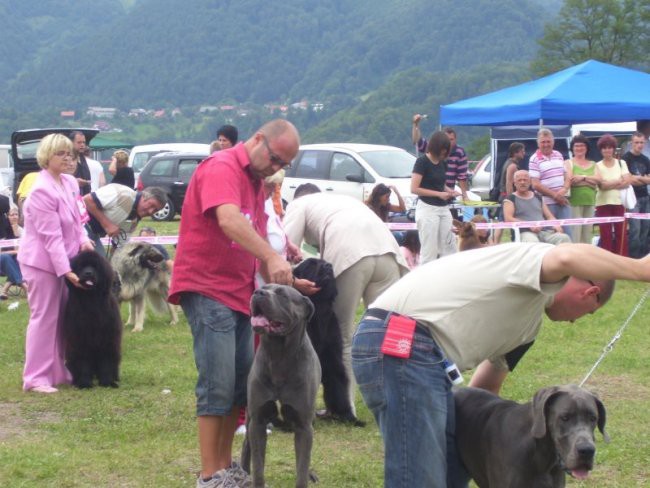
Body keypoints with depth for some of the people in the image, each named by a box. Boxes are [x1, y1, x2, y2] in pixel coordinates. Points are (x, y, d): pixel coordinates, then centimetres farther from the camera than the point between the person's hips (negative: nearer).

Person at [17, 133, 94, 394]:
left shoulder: (70, 183, 4)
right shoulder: (42, 191, -20)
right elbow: (51, 236, -23)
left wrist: (83, 240, -5)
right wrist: (66, 269, -25)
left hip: (63, 260, 8)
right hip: (42, 262, -8)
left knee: (62, 317, 12)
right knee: (44, 318, -4)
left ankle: (59, 371, 21)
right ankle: (36, 378, 3)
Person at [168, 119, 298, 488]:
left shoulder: (256, 181, 16)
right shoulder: (222, 168, -13)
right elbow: (228, 220, -31)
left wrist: (277, 284, 9)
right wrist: (272, 258, -41)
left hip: (240, 293, 9)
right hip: (207, 290, -9)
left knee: (243, 385, 9)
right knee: (218, 386, -10)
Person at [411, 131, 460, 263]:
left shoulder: (441, 162, 11)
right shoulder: (422, 161, -9)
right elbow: (414, 189, -14)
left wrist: (449, 191, 6)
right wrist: (439, 194, -16)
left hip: (443, 208, 7)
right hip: (427, 208, -7)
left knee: (449, 247, 6)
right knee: (429, 251, -4)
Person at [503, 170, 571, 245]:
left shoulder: (538, 197, 25)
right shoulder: (511, 199, 11)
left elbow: (549, 216, 24)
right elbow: (508, 219, -4)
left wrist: (555, 224, -1)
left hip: (545, 231, 5)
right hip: (525, 233, -5)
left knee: (564, 238, -26)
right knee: (532, 242, -42)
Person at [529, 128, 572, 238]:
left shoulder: (559, 155, 12)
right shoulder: (534, 160, -5)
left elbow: (567, 176, 16)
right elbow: (536, 185, -11)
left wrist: (564, 190, -6)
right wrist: (555, 195, -12)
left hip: (563, 201, 5)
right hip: (547, 203, -5)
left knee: (566, 233, 4)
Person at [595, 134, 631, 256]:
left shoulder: (621, 163, 6)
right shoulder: (597, 166, 0)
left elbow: (627, 182, -4)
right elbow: (601, 185, -11)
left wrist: (609, 184, -11)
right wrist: (618, 181, -8)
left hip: (619, 202, 1)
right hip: (603, 203, -1)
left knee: (621, 234, 0)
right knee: (606, 234, 2)